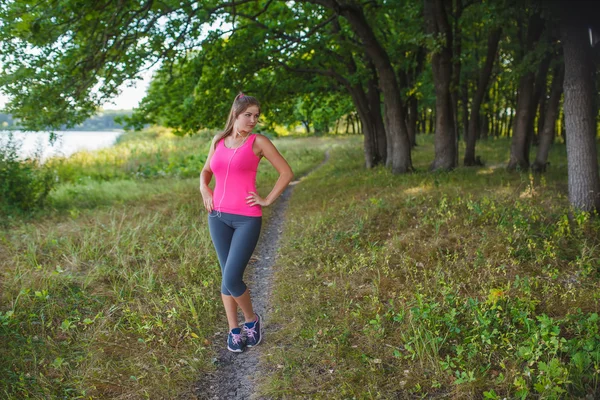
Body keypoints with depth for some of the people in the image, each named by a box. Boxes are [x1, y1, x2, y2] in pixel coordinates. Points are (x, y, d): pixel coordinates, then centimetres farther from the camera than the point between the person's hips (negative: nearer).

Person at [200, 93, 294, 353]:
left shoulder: (259, 142, -3)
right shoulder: (218, 141, 9)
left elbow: (287, 172, 0)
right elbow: (206, 171, 23)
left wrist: (267, 200, -4)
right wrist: (204, 190, 4)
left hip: (247, 219, -4)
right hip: (219, 217, 4)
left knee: (231, 279, -11)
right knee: (227, 276, 10)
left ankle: (252, 319, 16)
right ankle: (233, 329, 25)